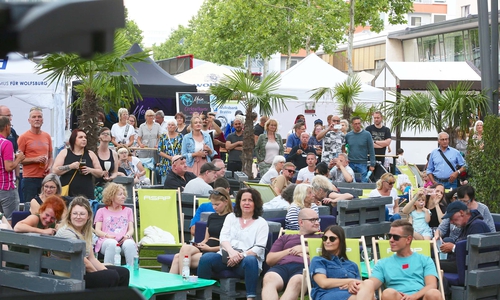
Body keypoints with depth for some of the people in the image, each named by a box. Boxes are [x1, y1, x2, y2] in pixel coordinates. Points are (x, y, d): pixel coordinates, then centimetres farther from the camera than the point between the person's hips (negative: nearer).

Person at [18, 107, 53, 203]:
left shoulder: (47, 136, 12)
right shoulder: (24, 137, -3)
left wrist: (49, 167, 1)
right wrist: (35, 159, -15)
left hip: (45, 177, 4)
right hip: (30, 179, -4)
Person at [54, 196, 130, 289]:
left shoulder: (85, 232, 10)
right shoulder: (66, 233, -19)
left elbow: (92, 259, 9)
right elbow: (84, 263, -17)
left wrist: (106, 271, -4)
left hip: (82, 271, 10)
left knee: (124, 272, 5)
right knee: (112, 276, -21)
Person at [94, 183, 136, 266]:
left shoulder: (128, 211, 30)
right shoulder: (101, 211, 23)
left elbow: (131, 229, 18)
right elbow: (97, 231, 11)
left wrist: (127, 235, -8)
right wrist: (107, 235, -12)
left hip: (124, 240, 2)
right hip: (106, 240, -2)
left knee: (130, 244, -37)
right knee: (112, 243, -40)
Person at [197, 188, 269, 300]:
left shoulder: (261, 223, 11)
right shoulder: (231, 217, 21)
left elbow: (259, 248, -1)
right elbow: (223, 238, 6)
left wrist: (241, 256, -17)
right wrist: (231, 251, -16)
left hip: (246, 259, -2)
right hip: (227, 257, 2)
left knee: (250, 260, -38)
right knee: (206, 258, -27)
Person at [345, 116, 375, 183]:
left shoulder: (367, 134, -4)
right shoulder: (348, 135, 4)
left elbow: (371, 150, -2)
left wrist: (372, 164, -5)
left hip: (362, 164, -3)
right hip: (350, 164, 3)